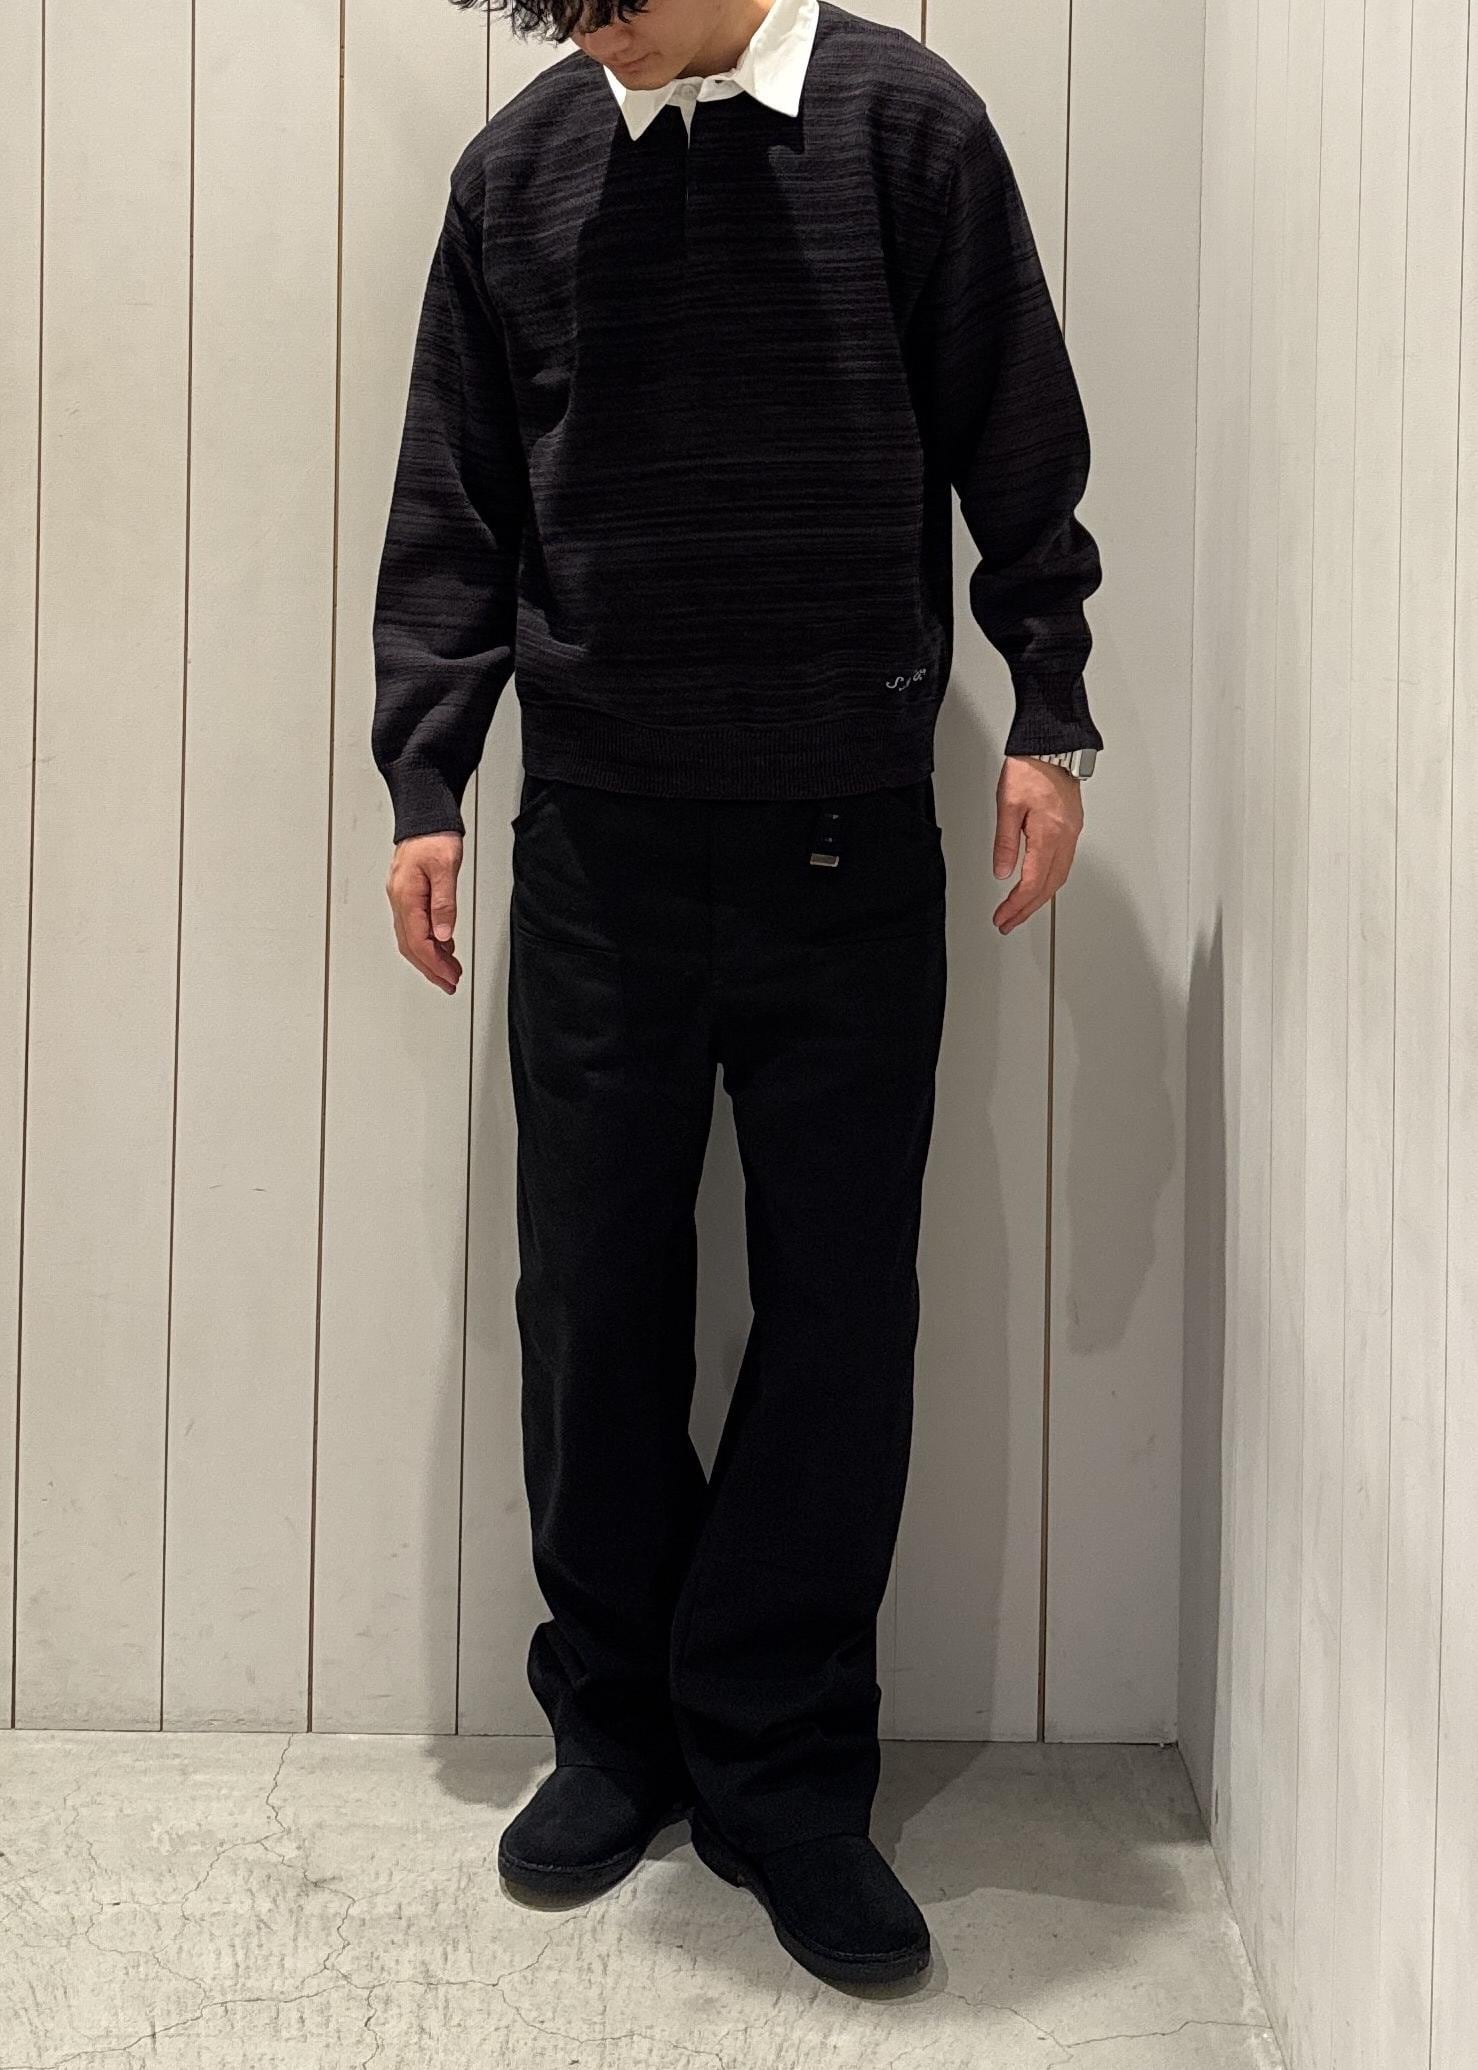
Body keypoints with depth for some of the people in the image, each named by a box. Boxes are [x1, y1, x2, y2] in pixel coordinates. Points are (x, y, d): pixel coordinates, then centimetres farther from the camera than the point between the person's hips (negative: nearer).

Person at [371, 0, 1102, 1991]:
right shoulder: (517, 167, 6)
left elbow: (1020, 445, 3)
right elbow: (453, 516, 9)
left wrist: (1048, 717, -2)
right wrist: (424, 784, 4)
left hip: (850, 846, -2)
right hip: (597, 841, 2)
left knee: (841, 1309, 2)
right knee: (593, 1299, 7)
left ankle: (782, 1772, 16)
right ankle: (617, 1727, 24)